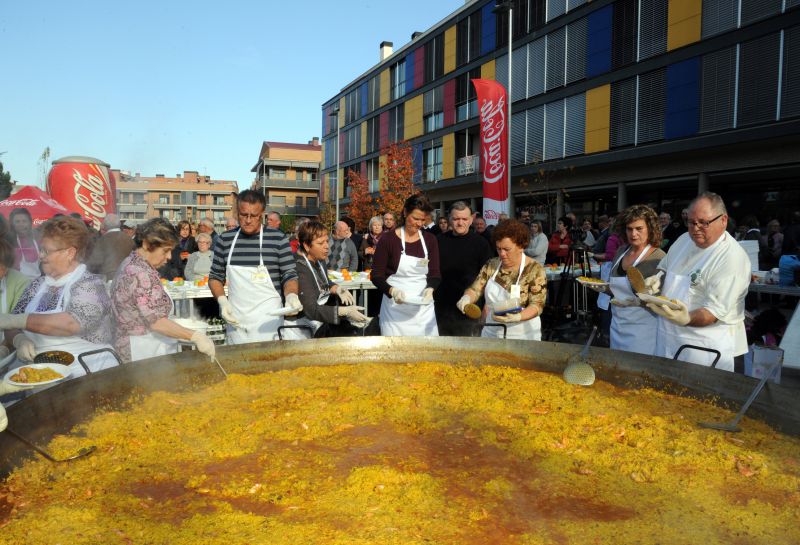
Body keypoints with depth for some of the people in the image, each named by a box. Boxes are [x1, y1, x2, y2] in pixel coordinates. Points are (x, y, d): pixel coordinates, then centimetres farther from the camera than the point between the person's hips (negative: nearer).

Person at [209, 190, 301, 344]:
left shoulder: (278, 239, -4)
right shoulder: (225, 240, 5)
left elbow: (289, 275, 1)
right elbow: (215, 276, 14)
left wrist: (291, 295, -18)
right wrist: (222, 300, -3)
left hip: (268, 321, -2)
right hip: (235, 321, 3)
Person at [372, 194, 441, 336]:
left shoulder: (430, 240, 5)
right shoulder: (388, 239, -5)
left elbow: (435, 273, 5)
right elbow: (376, 276, -5)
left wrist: (430, 288, -16)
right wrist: (392, 291, -23)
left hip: (422, 306, 3)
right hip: (395, 307, -3)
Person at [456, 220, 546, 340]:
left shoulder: (535, 270, -12)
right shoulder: (491, 265, 1)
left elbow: (537, 305, -15)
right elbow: (475, 290, 3)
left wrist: (517, 317, -33)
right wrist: (466, 298, -19)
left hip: (522, 336, -3)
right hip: (491, 333, 4)